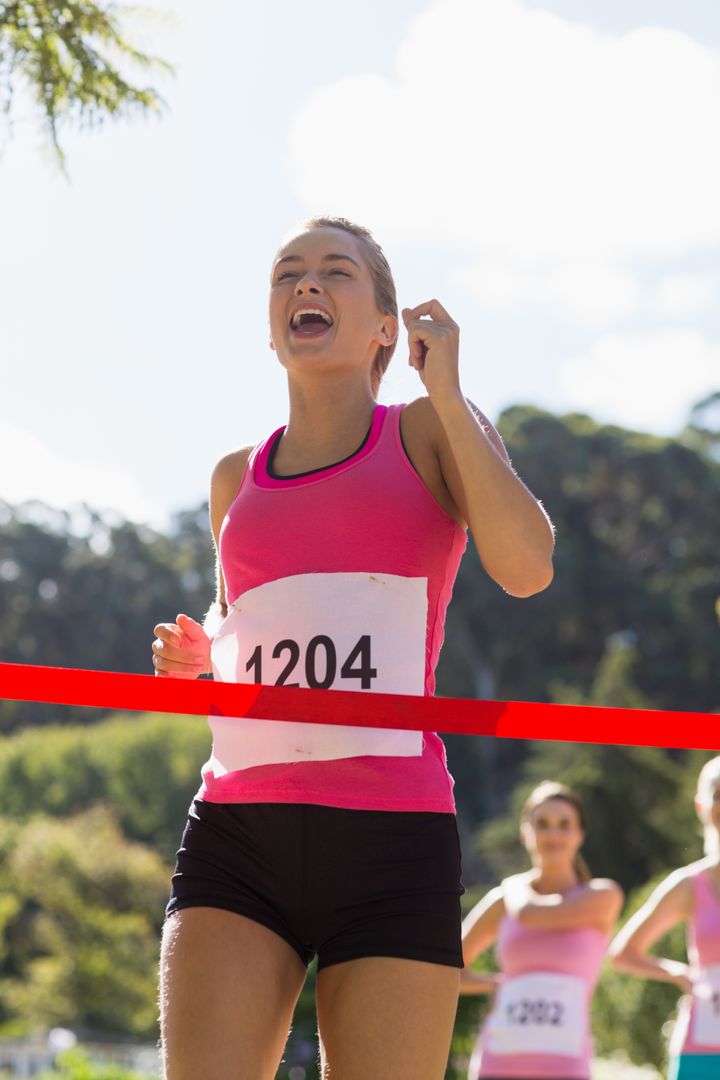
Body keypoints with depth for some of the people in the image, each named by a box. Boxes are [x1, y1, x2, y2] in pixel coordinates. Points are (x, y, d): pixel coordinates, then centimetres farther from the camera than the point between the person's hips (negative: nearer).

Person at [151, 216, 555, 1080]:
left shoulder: (431, 433, 8)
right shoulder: (236, 479, 18)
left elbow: (525, 567, -11)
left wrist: (446, 394, -7)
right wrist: (194, 656, 11)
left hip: (390, 840, -3)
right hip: (236, 830, 3)